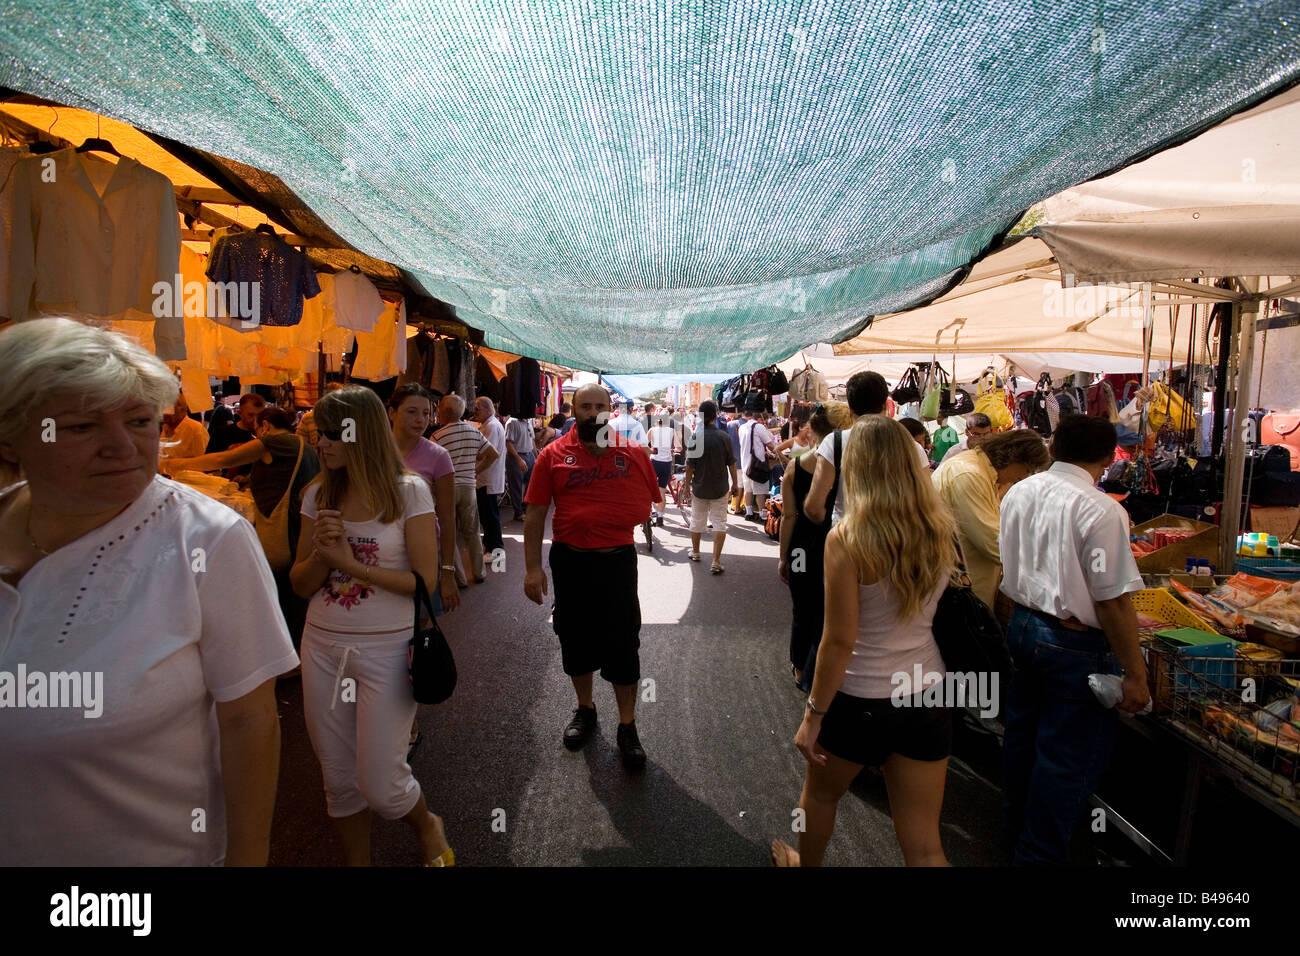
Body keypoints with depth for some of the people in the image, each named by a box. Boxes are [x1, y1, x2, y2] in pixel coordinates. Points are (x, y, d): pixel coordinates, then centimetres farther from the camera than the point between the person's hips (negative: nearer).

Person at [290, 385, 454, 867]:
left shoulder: (409, 492, -9)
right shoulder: (318, 495, 4)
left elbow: (425, 581, -13)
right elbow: (300, 584, 7)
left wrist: (350, 562, -17)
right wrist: (322, 553, -14)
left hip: (387, 649, -4)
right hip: (323, 647, 5)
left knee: (380, 783, 1)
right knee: (339, 779, 14)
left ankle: (427, 827, 33)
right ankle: (356, 860, 38)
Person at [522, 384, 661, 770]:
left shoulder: (633, 452, -1)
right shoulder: (554, 455, -2)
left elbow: (652, 500, 10)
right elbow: (535, 514, -1)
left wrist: (632, 515, -7)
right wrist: (533, 567, -5)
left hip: (618, 560, -1)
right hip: (569, 561, 1)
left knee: (623, 645, 4)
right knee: (575, 640, 15)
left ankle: (627, 726, 21)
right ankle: (585, 708, 39)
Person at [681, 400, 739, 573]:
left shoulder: (695, 437, -12)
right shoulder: (724, 437, -9)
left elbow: (690, 466, -10)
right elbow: (731, 464, -3)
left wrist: (687, 483, 3)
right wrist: (735, 484, 9)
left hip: (699, 487, 0)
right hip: (720, 488, 0)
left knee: (697, 521, 18)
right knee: (719, 523, 4)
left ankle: (695, 552, 36)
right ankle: (716, 562, -1)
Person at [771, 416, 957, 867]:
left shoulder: (846, 539, -21)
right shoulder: (940, 530, -6)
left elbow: (839, 641, -18)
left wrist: (813, 715, -8)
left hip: (859, 701, -4)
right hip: (929, 698, 4)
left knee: (820, 795, 27)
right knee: (924, 846, 16)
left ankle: (804, 863, 53)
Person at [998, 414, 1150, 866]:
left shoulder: (1018, 493, 0)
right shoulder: (1101, 511, -21)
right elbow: (1112, 602, -20)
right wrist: (1135, 675, -10)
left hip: (1022, 624, 7)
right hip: (1074, 645, -7)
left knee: (1022, 735, 23)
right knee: (1067, 758, 9)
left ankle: (1017, 827, 42)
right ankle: (1040, 854, 22)